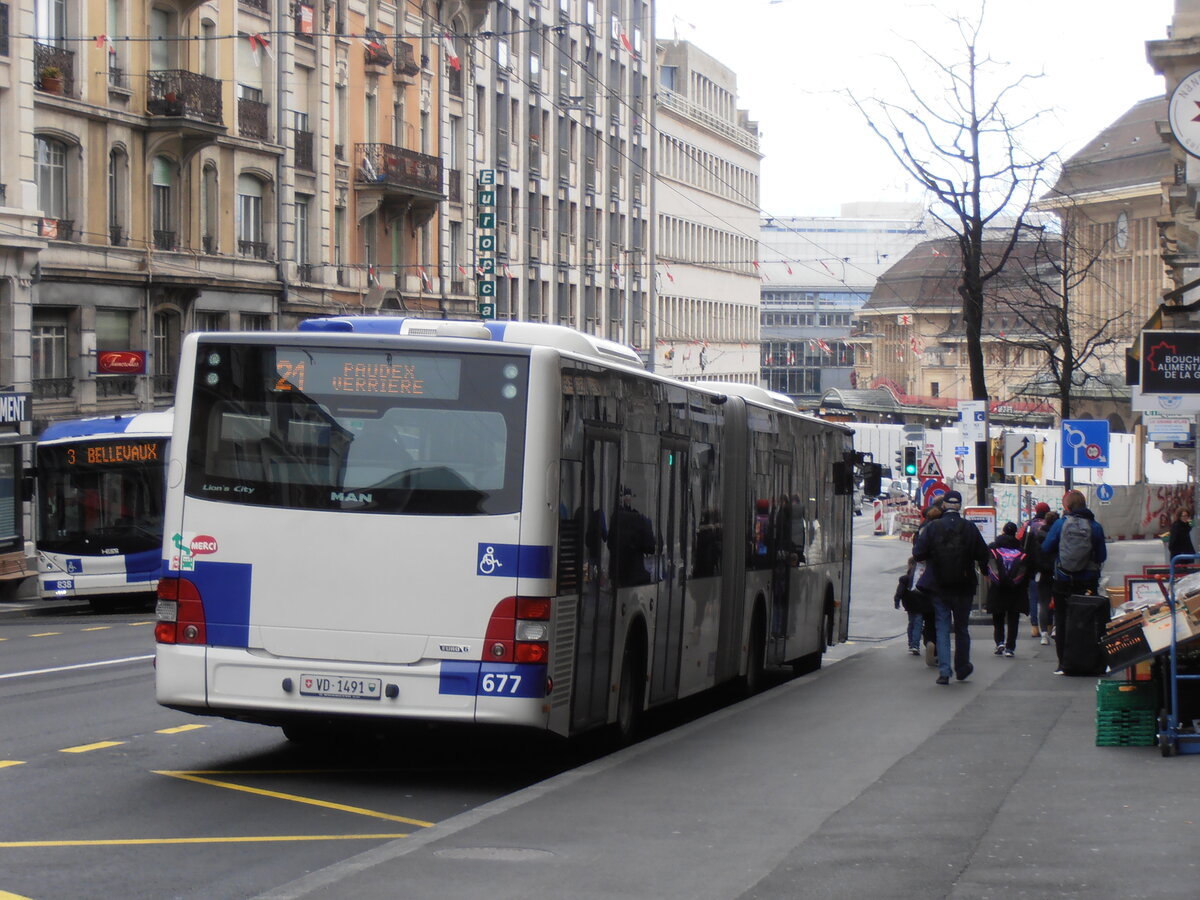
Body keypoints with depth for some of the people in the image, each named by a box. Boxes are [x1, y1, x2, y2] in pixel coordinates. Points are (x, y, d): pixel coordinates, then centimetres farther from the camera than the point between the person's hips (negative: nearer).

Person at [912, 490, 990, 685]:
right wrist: (976, 563, 19)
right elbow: (983, 555, -3)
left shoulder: (932, 528, -8)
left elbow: (918, 554, -9)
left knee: (942, 628, 4)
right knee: (961, 628, 15)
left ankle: (944, 670, -6)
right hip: (964, 586, 1)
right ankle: (962, 668, 24)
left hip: (939, 586, -1)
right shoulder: (969, 528, -6)